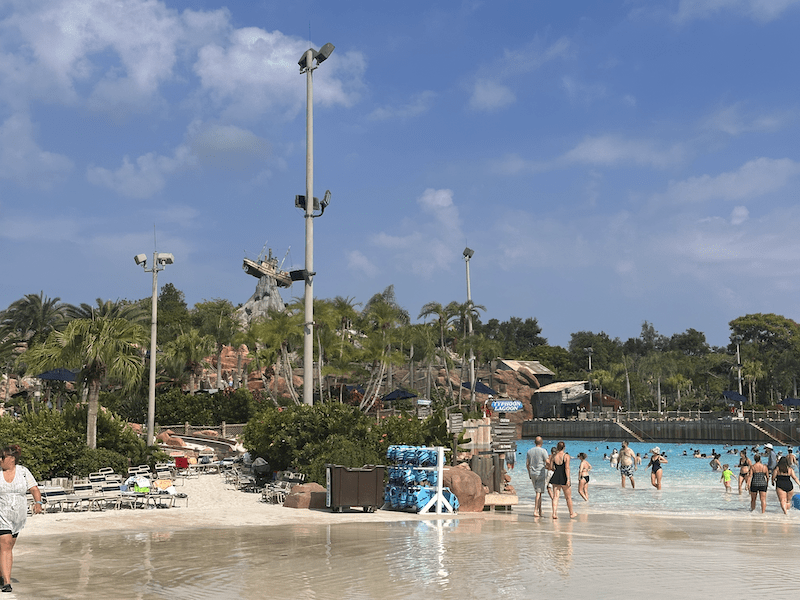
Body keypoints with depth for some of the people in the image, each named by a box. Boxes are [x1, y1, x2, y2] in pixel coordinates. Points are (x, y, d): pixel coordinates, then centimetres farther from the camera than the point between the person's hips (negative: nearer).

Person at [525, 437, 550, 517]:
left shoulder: (529, 451, 7)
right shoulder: (543, 451, -10)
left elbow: (527, 464, 11)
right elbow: (548, 462, -12)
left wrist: (529, 473, 21)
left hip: (533, 474, 5)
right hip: (541, 474, -5)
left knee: (538, 492, 15)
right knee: (539, 492, -4)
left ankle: (540, 511, 16)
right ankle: (535, 511, -9)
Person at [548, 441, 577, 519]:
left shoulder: (553, 456, 1)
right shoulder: (566, 456, -8)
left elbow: (551, 467, 2)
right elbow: (567, 468, -15)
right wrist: (568, 479, -17)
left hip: (555, 477, 3)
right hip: (564, 478, -3)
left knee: (555, 496, 2)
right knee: (568, 497, 11)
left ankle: (554, 513, -8)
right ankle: (571, 513, 23)